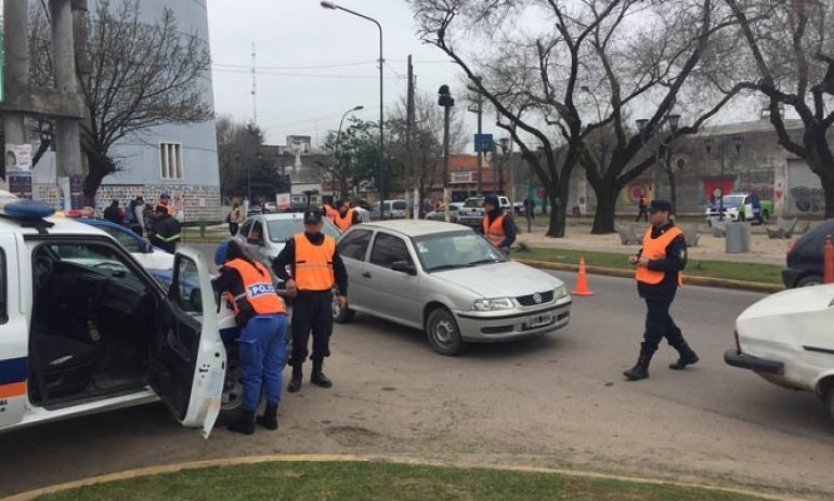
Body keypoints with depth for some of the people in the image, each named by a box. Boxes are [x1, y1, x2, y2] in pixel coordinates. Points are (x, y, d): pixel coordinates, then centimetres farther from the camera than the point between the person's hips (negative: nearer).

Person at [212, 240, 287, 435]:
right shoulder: (260, 267, 29)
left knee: (252, 374, 1)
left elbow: (214, 288, 19)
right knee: (273, 370, 12)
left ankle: (247, 420, 9)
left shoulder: (233, 268, 10)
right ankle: (271, 416, 19)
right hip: (279, 317, 7)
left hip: (258, 321, -7)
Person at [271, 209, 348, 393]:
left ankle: (317, 372, 24)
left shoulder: (331, 243, 7)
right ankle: (296, 375, 11)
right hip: (302, 297, -3)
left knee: (322, 337, 10)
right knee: (300, 338, -2)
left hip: (324, 296, 3)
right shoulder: (295, 242, -2)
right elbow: (278, 263, -2)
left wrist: (342, 293, 7)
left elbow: (340, 270, 12)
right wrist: (287, 279, -20)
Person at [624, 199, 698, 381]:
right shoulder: (650, 231, 11)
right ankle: (686, 354, 36)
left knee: (654, 327, -4)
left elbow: (679, 263, -21)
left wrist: (650, 263, -24)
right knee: (664, 322, 20)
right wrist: (637, 258, 3)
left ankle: (642, 366, 1)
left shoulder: (675, 236, -15)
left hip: (663, 287, -9)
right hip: (648, 285, 9)